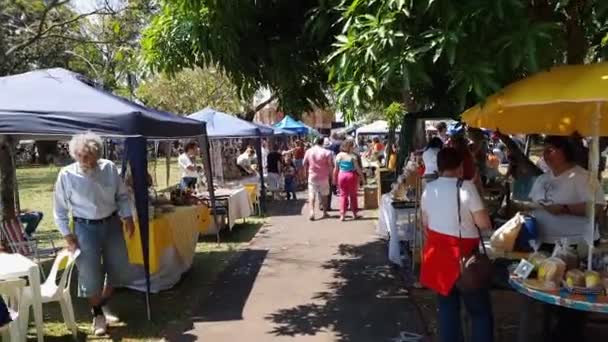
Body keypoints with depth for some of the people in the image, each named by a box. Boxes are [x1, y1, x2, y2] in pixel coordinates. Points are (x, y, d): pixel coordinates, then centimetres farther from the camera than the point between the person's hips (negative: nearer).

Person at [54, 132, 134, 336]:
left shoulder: (109, 168, -7)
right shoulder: (66, 175, -12)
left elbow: (122, 195, 6)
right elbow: (60, 210, -3)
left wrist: (127, 217, -3)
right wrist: (67, 234, -6)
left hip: (112, 223, 3)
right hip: (85, 227, -3)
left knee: (118, 267, 10)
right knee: (90, 273, 1)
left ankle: (104, 303, 36)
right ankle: (97, 314, 23)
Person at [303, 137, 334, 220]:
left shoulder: (308, 152, -2)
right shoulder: (327, 152, -9)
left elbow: (304, 164, 7)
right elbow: (330, 166, -8)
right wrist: (331, 175, 3)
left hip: (312, 176, 1)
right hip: (323, 177, -1)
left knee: (312, 194, 3)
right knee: (324, 195, 12)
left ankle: (312, 211, -13)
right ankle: (324, 212, 21)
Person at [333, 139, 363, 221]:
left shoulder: (339, 155, -2)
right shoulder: (353, 156, -13)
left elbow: (336, 169, 1)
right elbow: (357, 168, -11)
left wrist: (334, 178, 11)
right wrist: (362, 176, 2)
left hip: (341, 176, 2)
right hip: (352, 176, -2)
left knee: (343, 195, 10)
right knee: (353, 195, 12)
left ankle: (342, 215, 4)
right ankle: (354, 214, 20)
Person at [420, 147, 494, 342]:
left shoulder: (429, 188, 1)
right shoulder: (466, 186, -15)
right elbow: (484, 224, -14)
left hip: (436, 252, 6)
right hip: (462, 253, -5)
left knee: (447, 306, 17)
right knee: (480, 310, 8)